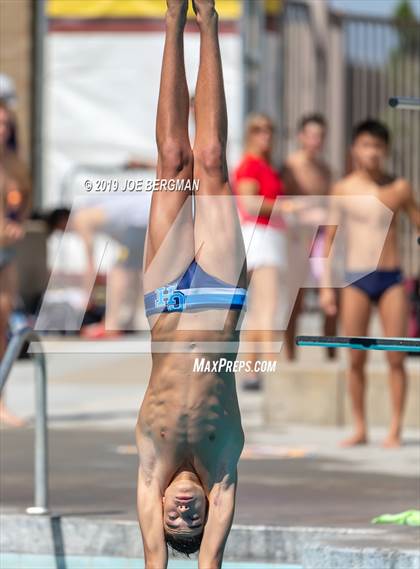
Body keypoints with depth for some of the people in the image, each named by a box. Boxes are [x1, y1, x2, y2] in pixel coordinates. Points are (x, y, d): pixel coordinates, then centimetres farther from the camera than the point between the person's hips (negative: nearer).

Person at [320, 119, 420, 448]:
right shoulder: (343, 190, 3)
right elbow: (329, 238, 7)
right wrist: (326, 287, 4)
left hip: (391, 278, 0)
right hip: (356, 279, 0)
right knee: (356, 359, 1)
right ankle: (360, 429, 10)